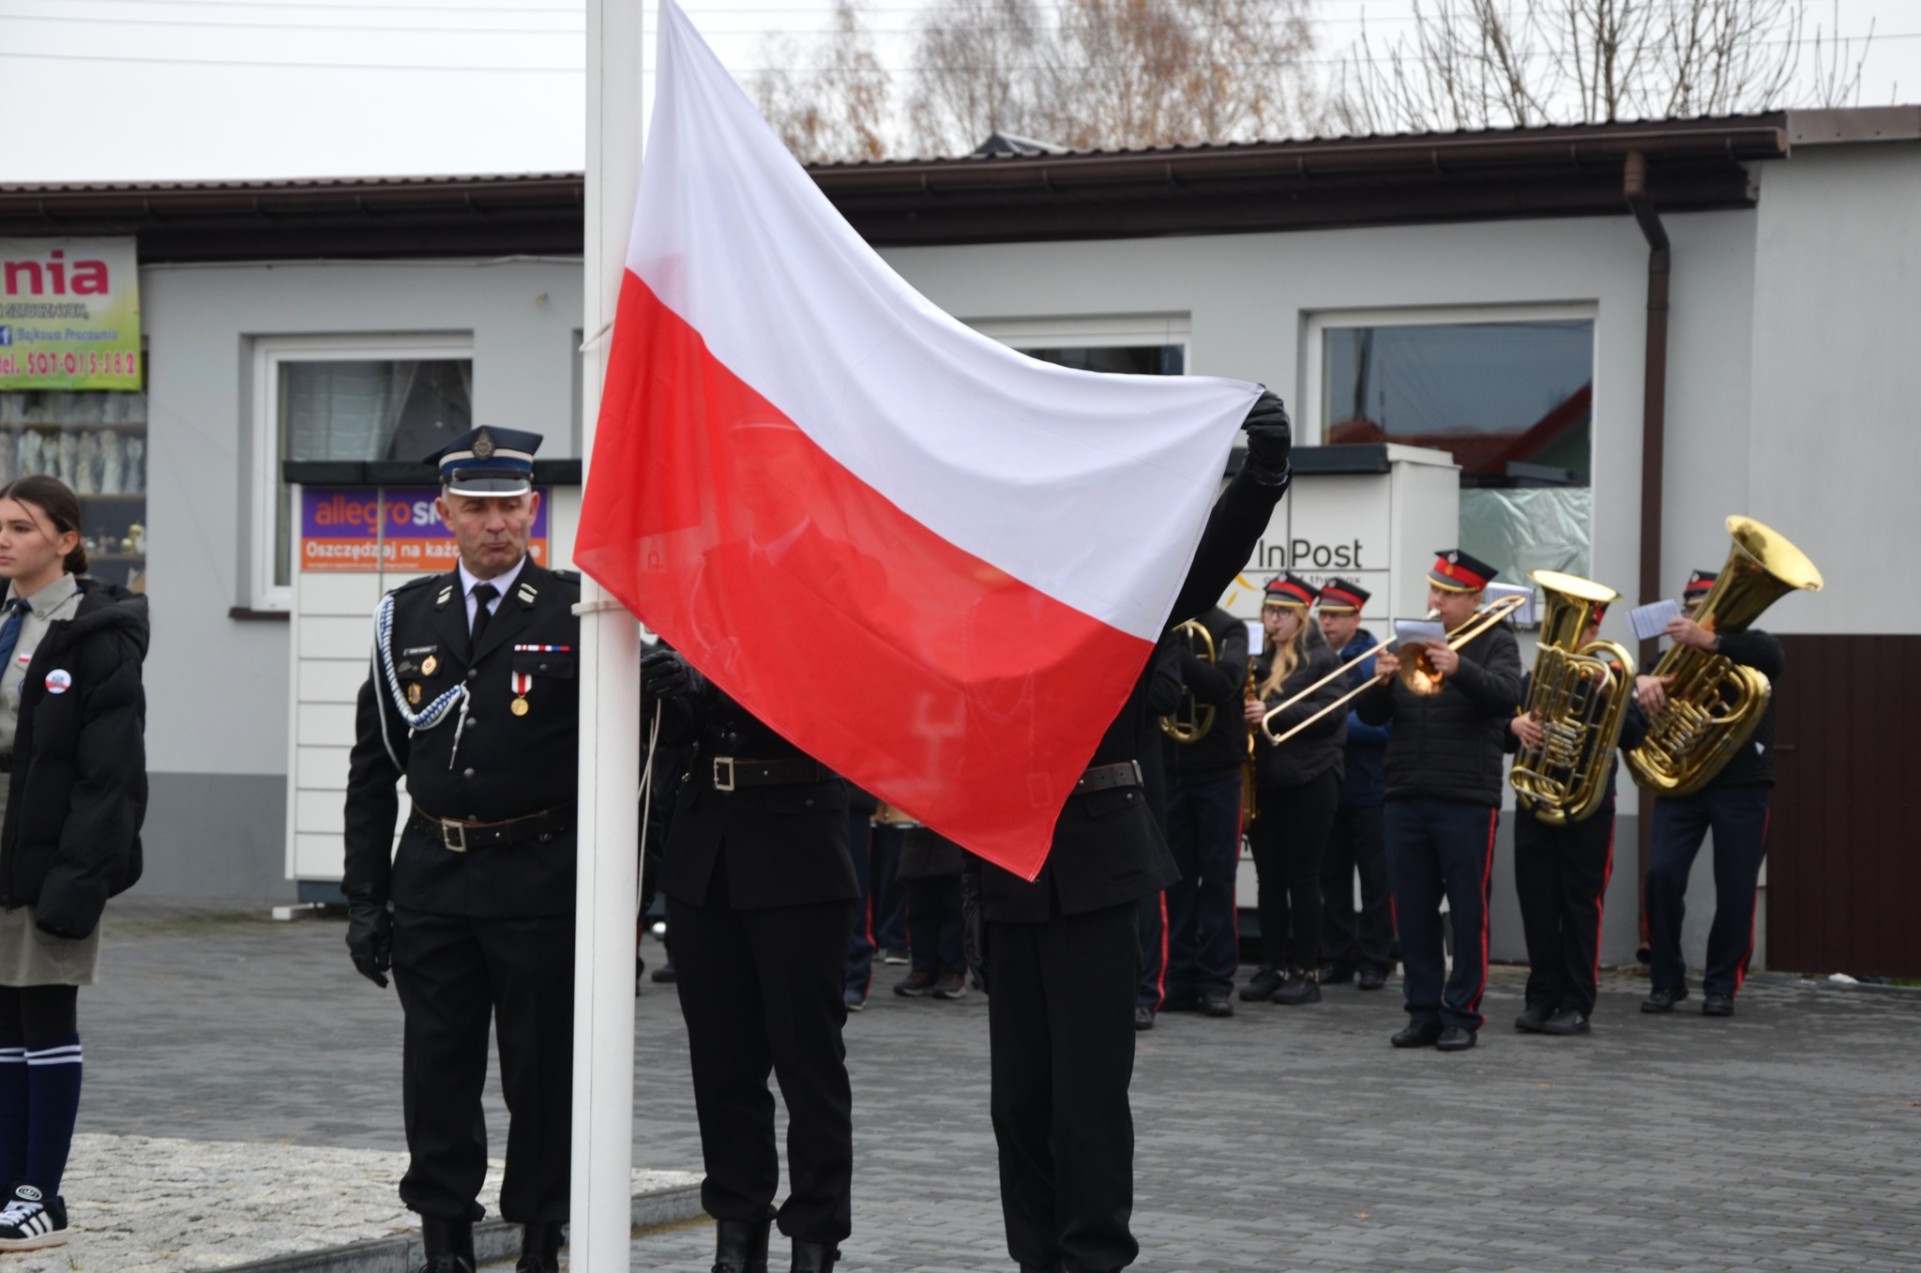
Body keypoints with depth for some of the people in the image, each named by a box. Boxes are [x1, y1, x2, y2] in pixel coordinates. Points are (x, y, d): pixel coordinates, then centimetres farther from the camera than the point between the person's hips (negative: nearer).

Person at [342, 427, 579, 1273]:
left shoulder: (576, 611, -2)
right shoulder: (408, 617, 9)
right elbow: (373, 767, 12)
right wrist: (365, 895, 7)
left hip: (540, 878, -3)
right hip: (432, 878, 3)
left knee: (543, 1069, 3)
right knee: (437, 1068, 6)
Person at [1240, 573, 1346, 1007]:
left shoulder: (1321, 659, -1)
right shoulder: (1260, 661, 15)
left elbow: (1330, 712, -13)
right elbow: (1243, 706, 24)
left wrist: (1273, 713, -20)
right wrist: (1245, 713, 1)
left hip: (1308, 780, -5)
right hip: (1263, 779, 5)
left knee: (1302, 876, -3)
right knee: (1269, 877, 5)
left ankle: (1305, 970, 1)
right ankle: (1274, 966, 10)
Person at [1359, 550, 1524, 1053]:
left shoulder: (1495, 643, 2)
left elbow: (1506, 696, -17)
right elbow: (1372, 715, 10)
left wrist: (1458, 668, -33)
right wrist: (1379, 683, -12)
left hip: (1467, 802, -4)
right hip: (1405, 799, 4)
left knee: (1468, 913, -1)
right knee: (1413, 912, 6)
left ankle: (1462, 1015, 3)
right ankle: (1423, 1011, 12)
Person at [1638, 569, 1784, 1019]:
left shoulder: (1747, 649, 4)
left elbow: (1773, 657, -19)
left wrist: (1710, 640, -33)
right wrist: (1641, 680, -27)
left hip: (1742, 788, -2)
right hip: (1681, 784, 2)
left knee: (1735, 890, -2)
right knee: (1662, 876, -10)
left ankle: (1722, 985, 12)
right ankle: (1666, 981, 3)